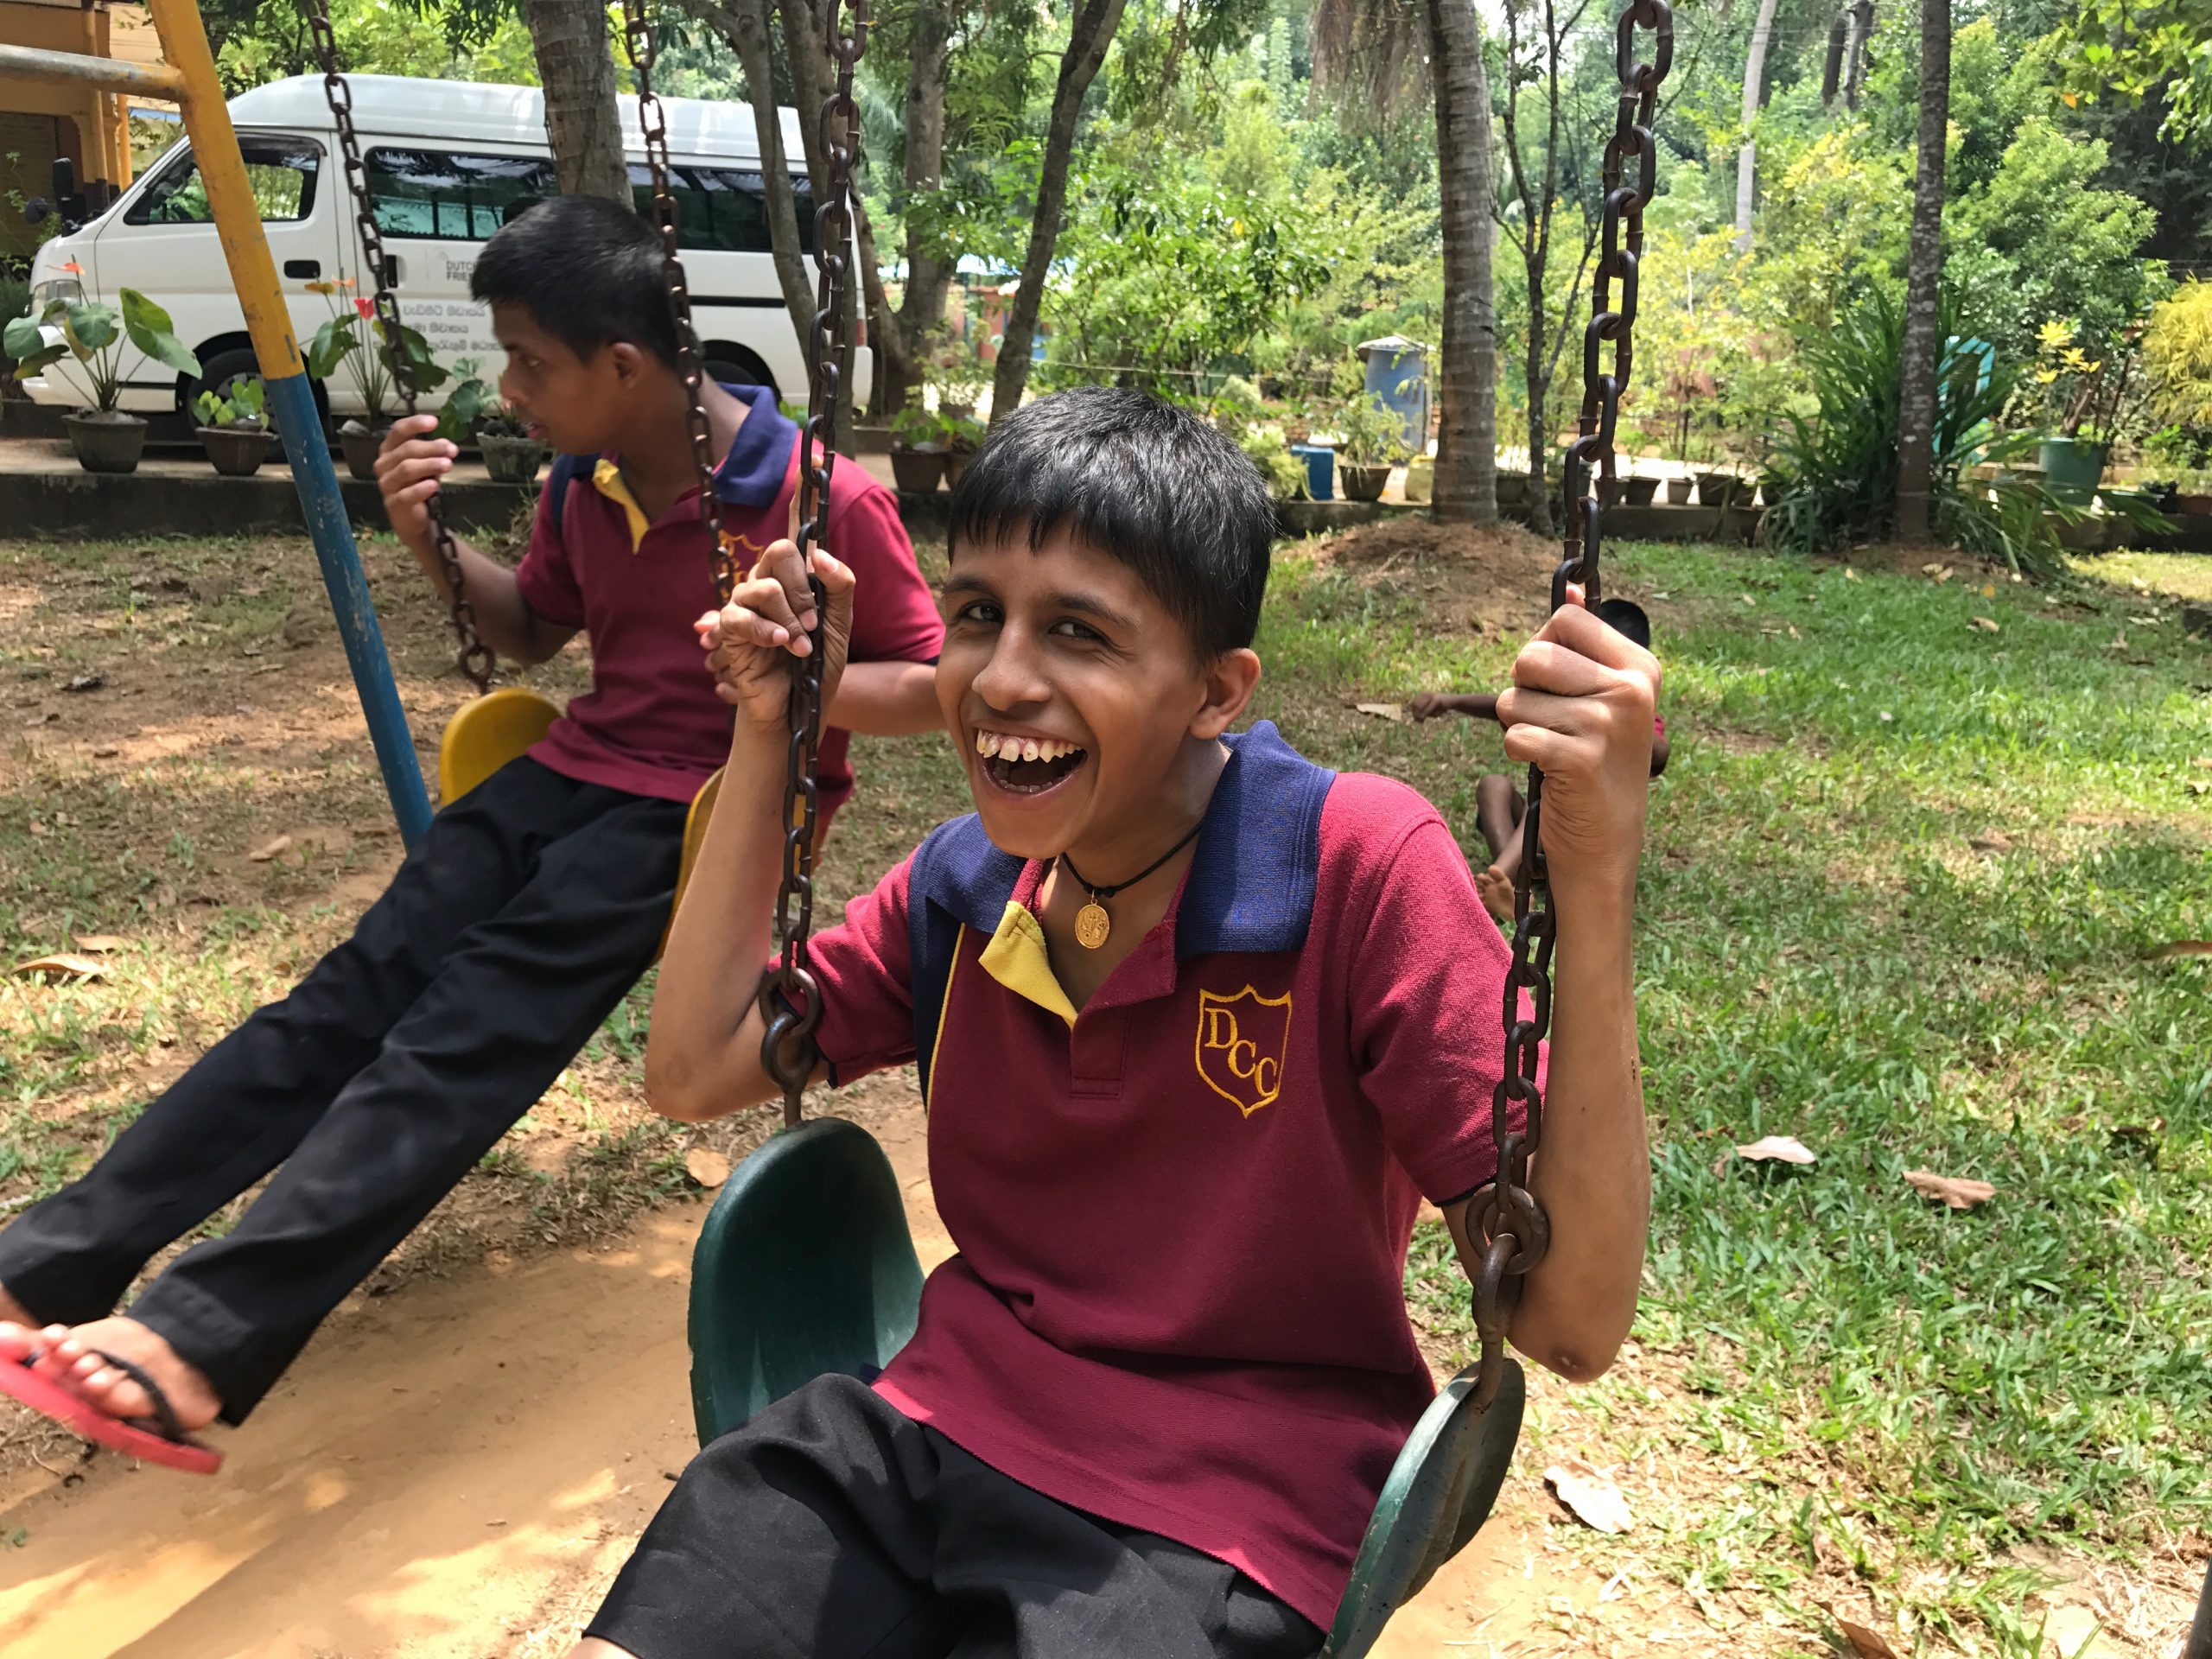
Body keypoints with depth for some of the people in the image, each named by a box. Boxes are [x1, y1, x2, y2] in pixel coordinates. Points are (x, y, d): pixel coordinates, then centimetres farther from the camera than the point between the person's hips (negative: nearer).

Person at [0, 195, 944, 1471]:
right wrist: (433, 540, 6)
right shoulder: (584, 490, 8)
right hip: (583, 767, 6)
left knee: (478, 1018, -26)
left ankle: (203, 1339, -35)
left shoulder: (825, 501, -12)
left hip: (716, 804, -6)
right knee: (358, 988, -13)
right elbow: (533, 632, 24)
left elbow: (939, 688, -6)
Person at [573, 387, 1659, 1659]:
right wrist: (769, 739, 3)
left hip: (1219, 1518, -3)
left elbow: (1570, 1322, -20)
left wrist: (1597, 876, -32)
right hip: (941, 1417, 4)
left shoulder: (1363, 869, -17)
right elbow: (692, 1074, 7)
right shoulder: (967, 881, 1)